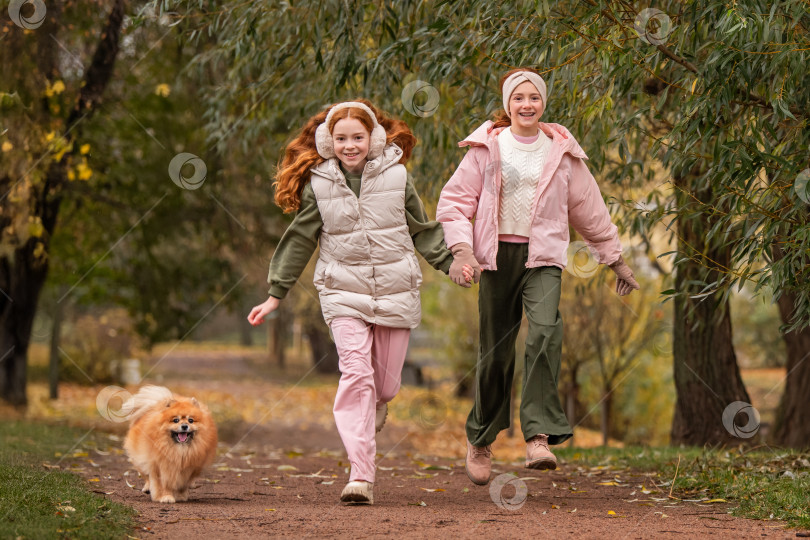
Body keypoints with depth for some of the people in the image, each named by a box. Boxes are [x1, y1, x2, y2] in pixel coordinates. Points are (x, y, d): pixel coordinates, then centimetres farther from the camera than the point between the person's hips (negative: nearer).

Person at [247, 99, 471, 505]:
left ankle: (377, 404, 47)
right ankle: (361, 475, -18)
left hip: (395, 292, 1)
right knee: (355, 373, -16)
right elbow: (300, 240, 7)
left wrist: (449, 262, 5)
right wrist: (276, 293, 8)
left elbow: (422, 228, 13)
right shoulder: (318, 183, 0)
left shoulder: (396, 176, 1)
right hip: (344, 293, -1)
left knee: (385, 382, 6)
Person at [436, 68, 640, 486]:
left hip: (543, 257, 0)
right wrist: (462, 250, -10)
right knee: (496, 353, 3)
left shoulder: (561, 153, 9)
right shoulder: (487, 148, 5)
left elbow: (589, 210, 19)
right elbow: (453, 202, 5)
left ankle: (539, 437, -28)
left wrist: (615, 259, 23)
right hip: (497, 255, 0)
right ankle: (481, 440, 26)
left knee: (545, 333, -25)